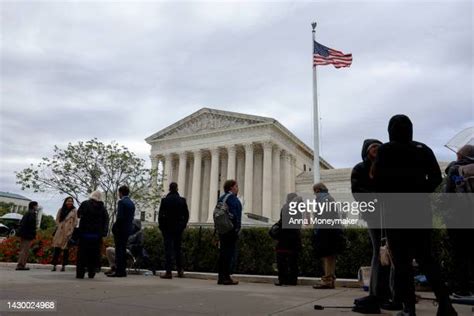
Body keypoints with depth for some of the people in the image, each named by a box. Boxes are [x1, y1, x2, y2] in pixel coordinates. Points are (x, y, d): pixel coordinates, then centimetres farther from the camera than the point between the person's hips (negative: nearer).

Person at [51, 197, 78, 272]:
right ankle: (54, 265, 2)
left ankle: (64, 266, 6)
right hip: (60, 231, 2)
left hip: (69, 232, -2)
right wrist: (59, 227, -2)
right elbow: (57, 220, 11)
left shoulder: (74, 211, 4)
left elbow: (75, 222, 1)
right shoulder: (61, 210, 12)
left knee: (66, 249, 0)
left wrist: (71, 231, -6)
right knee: (57, 248, -2)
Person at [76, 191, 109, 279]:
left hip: (85, 233, -2)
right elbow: (106, 221, 4)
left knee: (82, 253, 4)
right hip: (97, 235, 2)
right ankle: (91, 273, 10)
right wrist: (104, 232, 5)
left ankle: (80, 273, 2)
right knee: (94, 254, 9)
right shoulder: (103, 208, 7)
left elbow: (78, 215, 2)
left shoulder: (85, 204, -1)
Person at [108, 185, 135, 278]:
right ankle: (123, 270, 17)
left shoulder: (121, 202, -11)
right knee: (123, 250, 13)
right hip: (128, 229, 8)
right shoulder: (132, 203, 13)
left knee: (119, 250, -5)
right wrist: (129, 226, 14)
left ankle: (118, 271, -4)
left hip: (120, 229, -8)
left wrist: (114, 228, -10)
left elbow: (120, 217, -18)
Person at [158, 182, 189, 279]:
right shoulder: (182, 200, 0)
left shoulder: (165, 200, -7)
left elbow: (160, 215, -5)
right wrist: (183, 225, 12)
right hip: (179, 228, 3)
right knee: (178, 248, 14)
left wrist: (161, 226, 5)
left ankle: (168, 272, -3)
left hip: (167, 227, -3)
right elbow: (186, 214, 3)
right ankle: (180, 270, 17)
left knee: (168, 249, -1)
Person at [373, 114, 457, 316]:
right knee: (425, 256, 13)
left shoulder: (386, 150, -3)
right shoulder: (423, 149, 8)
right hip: (421, 208, 4)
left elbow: (378, 179, -9)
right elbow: (436, 177, 4)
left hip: (396, 210, -4)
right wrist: (421, 193, 14)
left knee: (401, 259, 1)